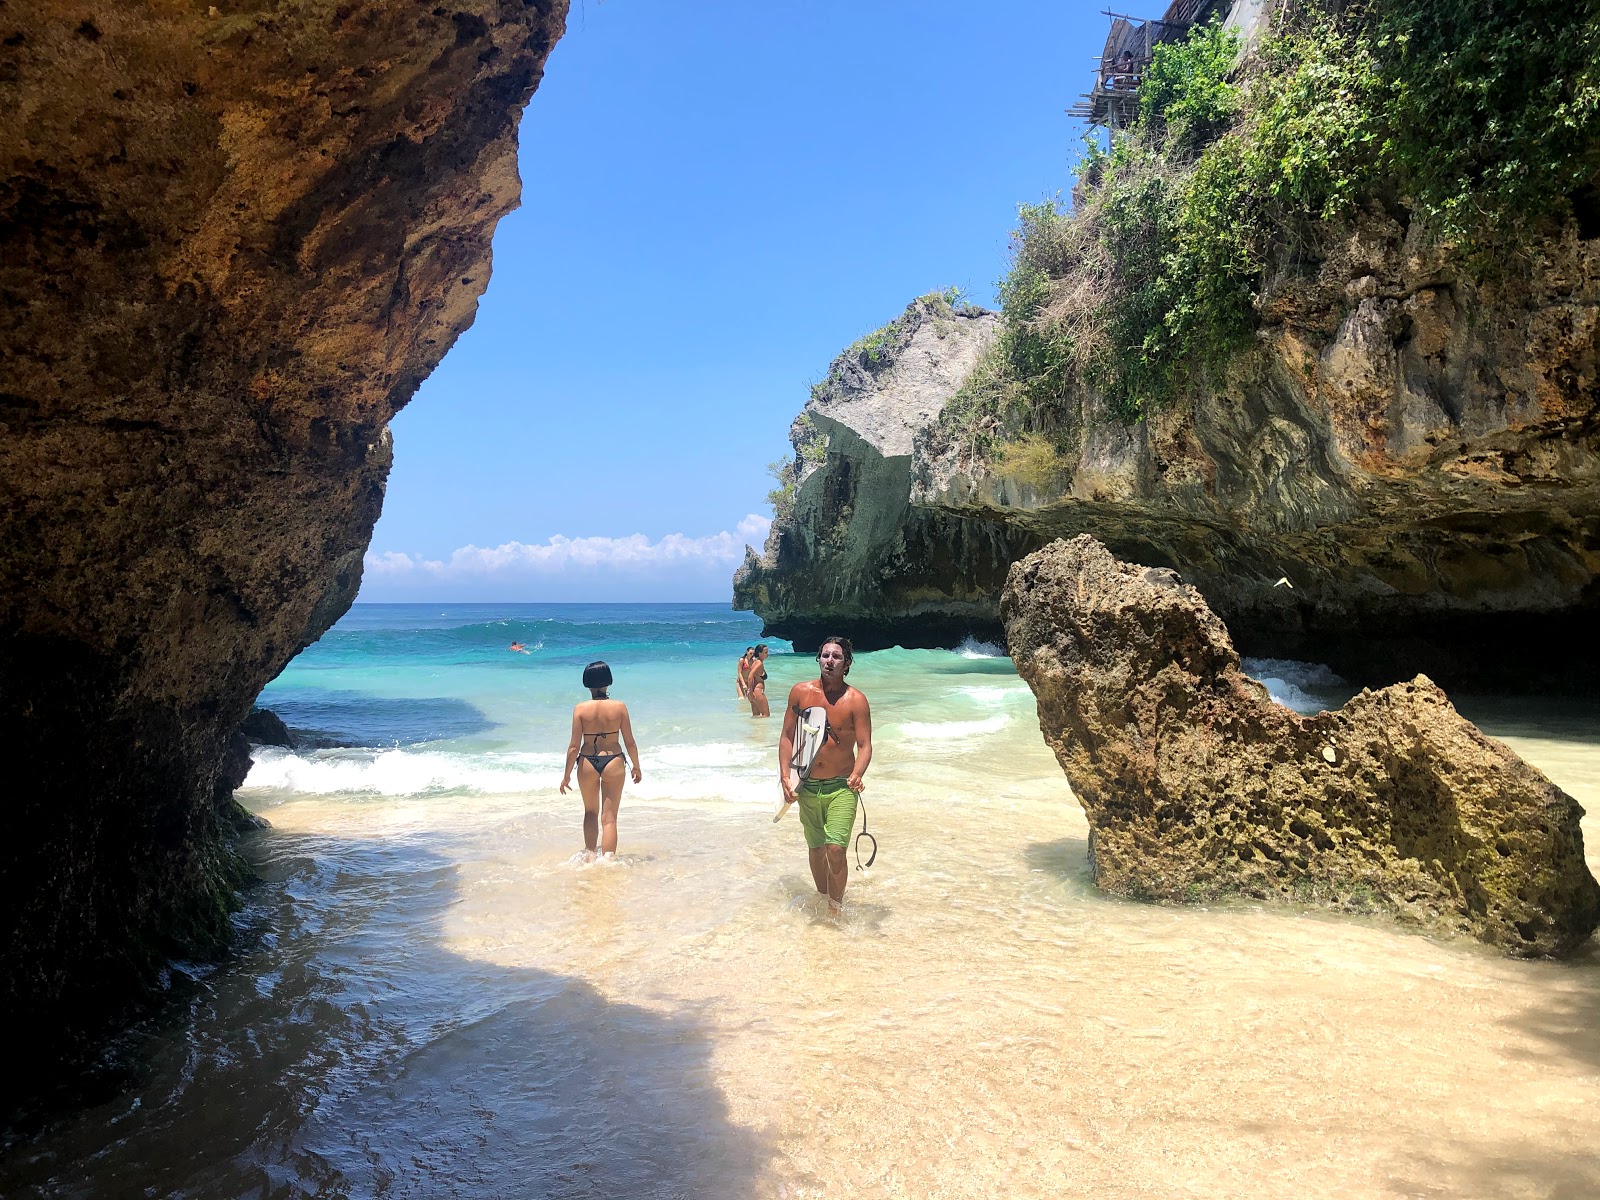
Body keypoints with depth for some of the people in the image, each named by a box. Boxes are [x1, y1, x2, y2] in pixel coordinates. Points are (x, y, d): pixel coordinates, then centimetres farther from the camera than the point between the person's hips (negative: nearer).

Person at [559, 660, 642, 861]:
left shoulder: (580, 709, -8)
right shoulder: (619, 707, -7)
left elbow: (574, 746, -6)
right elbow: (630, 743, -2)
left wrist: (567, 775, 4)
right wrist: (637, 767, 13)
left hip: (587, 763, 1)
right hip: (613, 762, -1)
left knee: (590, 812, 23)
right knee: (609, 816, 7)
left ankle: (589, 854, 22)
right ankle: (607, 858, 0)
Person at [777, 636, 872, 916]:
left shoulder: (856, 701, -10)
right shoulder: (800, 692, -3)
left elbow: (864, 745, -11)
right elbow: (787, 736, 3)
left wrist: (857, 775, -30)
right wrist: (785, 777, -6)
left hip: (841, 787, -3)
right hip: (808, 786, 3)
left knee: (835, 849, -15)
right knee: (816, 848, 15)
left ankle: (836, 909, 2)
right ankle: (823, 898, 37)